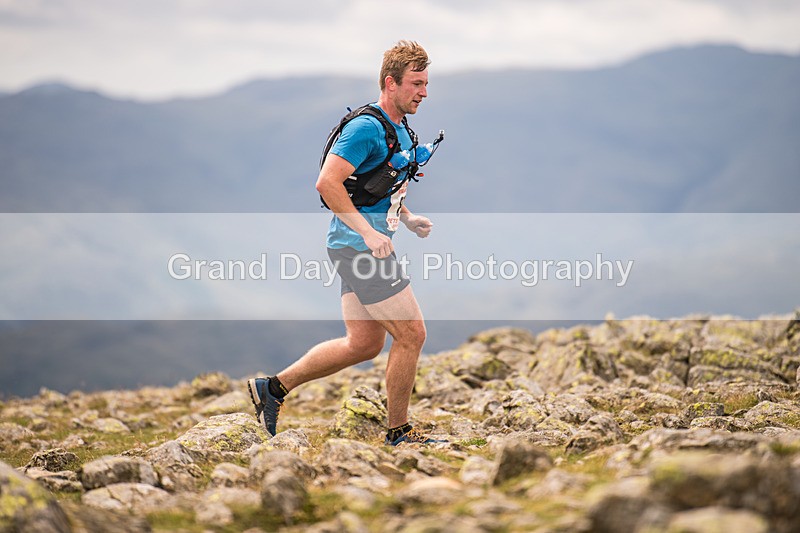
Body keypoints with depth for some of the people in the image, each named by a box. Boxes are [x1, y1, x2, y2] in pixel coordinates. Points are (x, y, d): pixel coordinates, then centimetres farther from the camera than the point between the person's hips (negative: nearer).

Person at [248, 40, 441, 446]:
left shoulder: (401, 129, 16)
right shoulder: (367, 127, -16)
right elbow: (327, 183, -23)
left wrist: (408, 218, 11)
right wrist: (369, 232, -25)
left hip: (358, 248, 10)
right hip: (359, 247, -10)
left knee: (364, 343, 12)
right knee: (411, 334, -5)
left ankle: (273, 387, 19)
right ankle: (399, 431, 8)